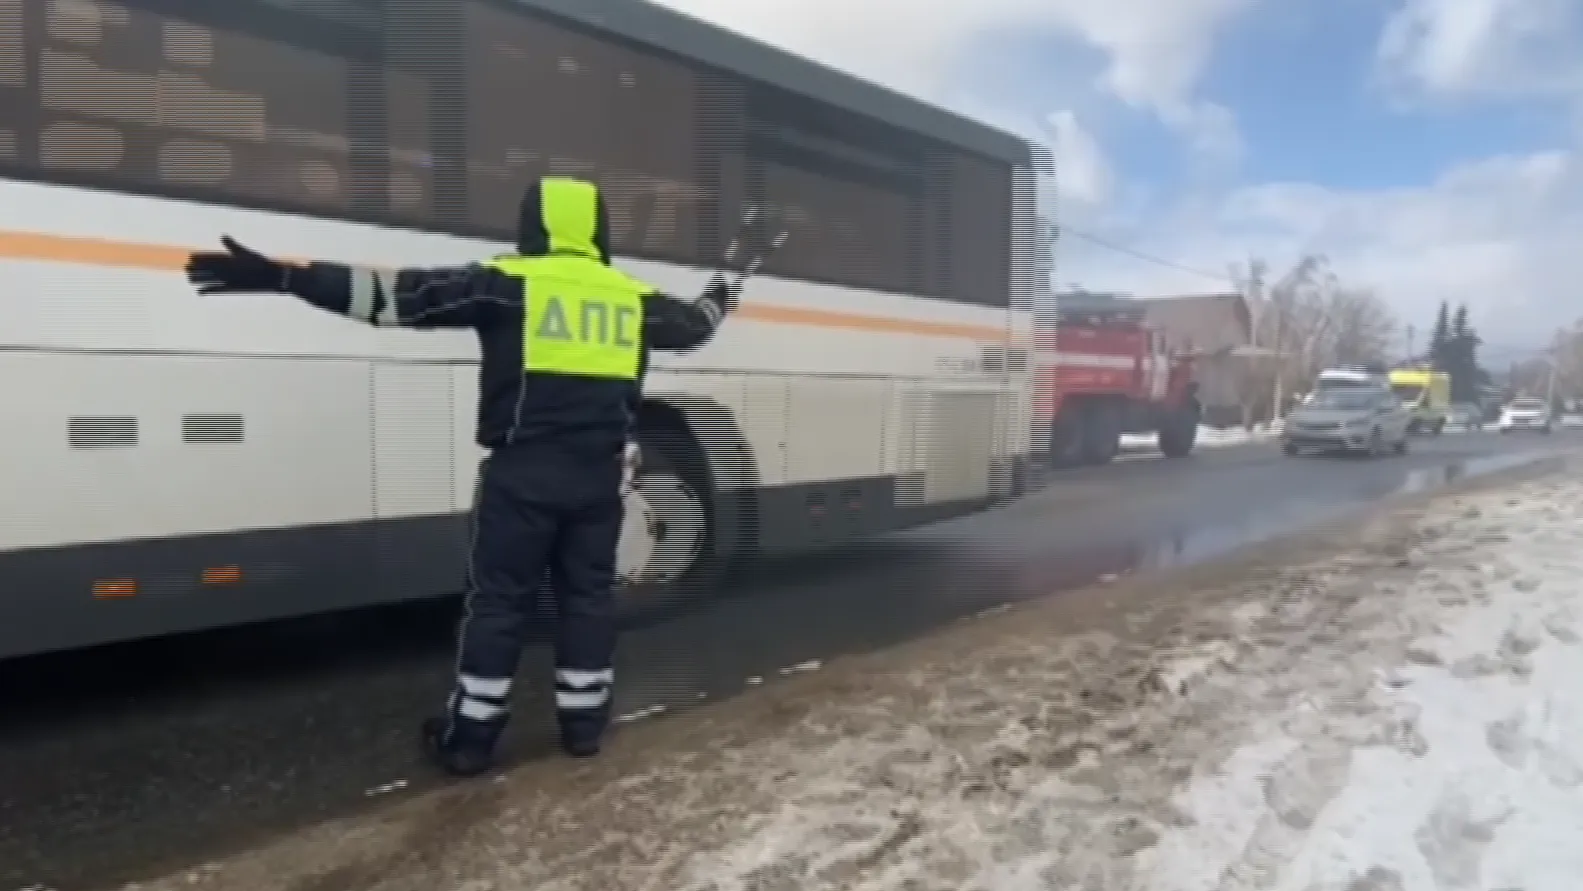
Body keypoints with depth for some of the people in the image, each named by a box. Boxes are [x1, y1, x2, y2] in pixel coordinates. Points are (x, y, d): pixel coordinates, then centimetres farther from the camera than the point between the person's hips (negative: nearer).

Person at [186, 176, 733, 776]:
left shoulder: (506, 283, -4)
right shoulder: (634, 297, 8)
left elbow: (398, 296, -10)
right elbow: (692, 325, 27)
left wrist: (282, 277, -8)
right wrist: (718, 300, 51)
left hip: (524, 472, -3)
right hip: (598, 475, 4)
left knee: (497, 600, 6)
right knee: (588, 594, 15)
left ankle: (470, 736, 14)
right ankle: (583, 721, 23)